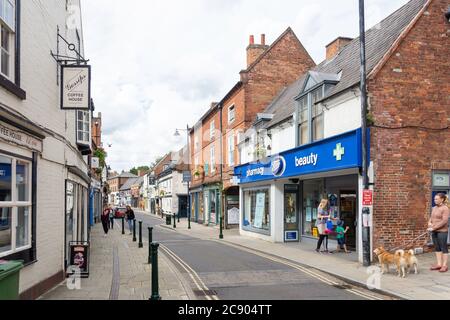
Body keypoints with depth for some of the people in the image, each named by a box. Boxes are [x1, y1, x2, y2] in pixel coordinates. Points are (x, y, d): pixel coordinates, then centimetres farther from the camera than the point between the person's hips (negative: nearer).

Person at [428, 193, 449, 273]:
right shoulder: (434, 208, 13)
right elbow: (431, 218, 19)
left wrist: (434, 227, -20)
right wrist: (429, 223, -3)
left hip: (442, 231, -7)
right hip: (434, 231, 8)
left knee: (443, 248, 1)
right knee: (437, 248, 11)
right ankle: (439, 264, 18)